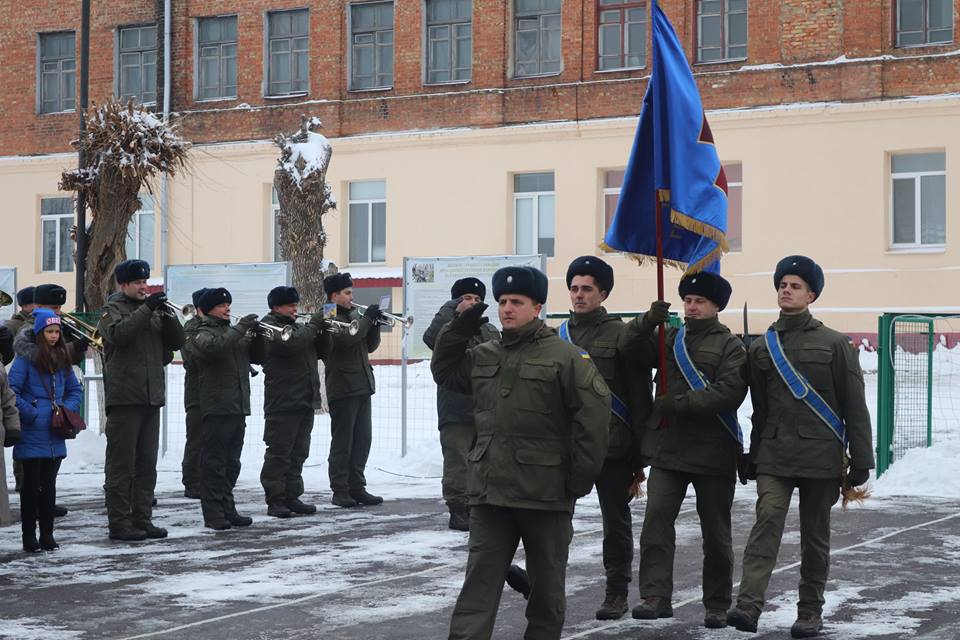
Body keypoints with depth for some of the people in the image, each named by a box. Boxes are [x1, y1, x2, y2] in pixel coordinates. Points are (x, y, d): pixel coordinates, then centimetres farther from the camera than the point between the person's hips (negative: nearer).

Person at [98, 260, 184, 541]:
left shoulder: (153, 311, 18)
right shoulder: (113, 309, 0)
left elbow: (177, 341, 8)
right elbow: (118, 333, -21)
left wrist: (166, 314, -7)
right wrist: (146, 308, -23)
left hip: (151, 396, 6)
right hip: (124, 397, -6)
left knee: (146, 465, 9)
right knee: (121, 463, -4)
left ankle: (142, 519, 15)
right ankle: (119, 523, -1)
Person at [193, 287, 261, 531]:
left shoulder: (234, 332, 20)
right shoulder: (203, 334, -3)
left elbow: (256, 357, 19)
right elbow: (214, 347, -26)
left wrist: (255, 335, 1)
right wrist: (240, 328, -21)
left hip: (238, 407, 7)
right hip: (216, 407, -7)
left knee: (231, 463, 11)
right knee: (214, 462, -6)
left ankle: (227, 510, 17)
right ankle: (213, 514, -4)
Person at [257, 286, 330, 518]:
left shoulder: (296, 326, 20)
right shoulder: (269, 327, -6)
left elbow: (322, 351, 18)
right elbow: (290, 343, -25)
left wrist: (323, 329, 0)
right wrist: (313, 325, -15)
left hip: (305, 401, 8)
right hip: (282, 401, -8)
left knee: (298, 453, 11)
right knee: (279, 453, -5)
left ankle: (292, 497, 16)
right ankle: (275, 500, -1)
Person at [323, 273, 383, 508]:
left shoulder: (353, 315, 18)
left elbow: (370, 346, 18)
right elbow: (347, 338, -23)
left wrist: (375, 325, 1)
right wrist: (367, 318, -14)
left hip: (362, 387, 8)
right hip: (342, 388, -8)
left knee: (363, 440, 8)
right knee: (342, 442, -3)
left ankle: (357, 487, 14)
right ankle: (340, 491, 3)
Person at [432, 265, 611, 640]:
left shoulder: (565, 357, -8)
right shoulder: (484, 356, 11)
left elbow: (594, 419, -11)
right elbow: (444, 371, 26)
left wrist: (578, 479, -12)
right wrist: (457, 332, 9)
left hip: (545, 494, -4)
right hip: (490, 489, 4)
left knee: (546, 581, 12)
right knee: (480, 581, 3)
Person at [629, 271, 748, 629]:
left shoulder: (730, 345, 0)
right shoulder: (669, 338, 14)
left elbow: (729, 392, -14)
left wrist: (680, 403, -18)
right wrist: (648, 323, -10)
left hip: (713, 451, -3)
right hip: (667, 448, 3)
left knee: (716, 532, 7)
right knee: (656, 520, -10)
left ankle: (717, 606, 18)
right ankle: (656, 597, -8)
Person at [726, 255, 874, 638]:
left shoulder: (835, 345, 2)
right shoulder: (762, 347, 11)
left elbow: (855, 407, 1)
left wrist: (860, 459, -3)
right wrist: (753, 456, 14)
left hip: (820, 455, -1)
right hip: (774, 454, 2)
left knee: (815, 534, 6)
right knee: (767, 520, -15)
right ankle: (749, 604, -23)